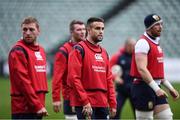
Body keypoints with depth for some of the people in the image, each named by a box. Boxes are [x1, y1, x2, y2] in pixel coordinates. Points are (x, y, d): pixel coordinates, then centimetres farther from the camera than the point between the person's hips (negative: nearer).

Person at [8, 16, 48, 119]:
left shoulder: (41, 50, 16)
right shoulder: (18, 51, -8)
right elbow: (23, 81, -15)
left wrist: (41, 104, 13)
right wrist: (37, 105, -16)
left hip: (38, 108, 8)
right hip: (24, 110, -8)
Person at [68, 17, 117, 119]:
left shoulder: (104, 52, 18)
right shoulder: (80, 50, -6)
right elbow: (73, 77, -14)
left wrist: (113, 103, 9)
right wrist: (85, 102, -18)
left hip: (102, 104, 8)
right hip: (86, 105, -7)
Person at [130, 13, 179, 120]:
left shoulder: (156, 43, 18)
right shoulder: (143, 43, -12)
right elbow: (142, 69, -23)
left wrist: (170, 88, 21)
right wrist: (156, 89, -28)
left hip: (156, 88, 9)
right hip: (144, 87, -9)